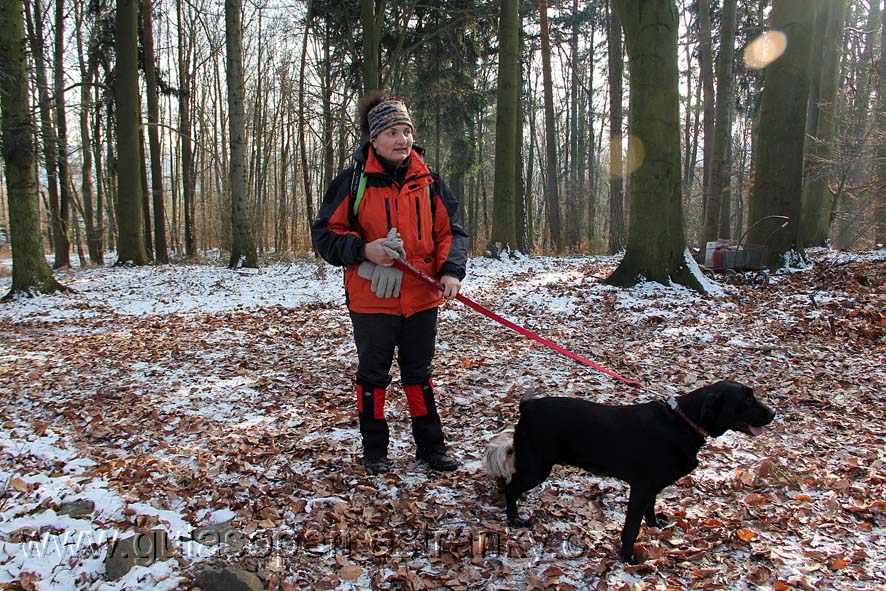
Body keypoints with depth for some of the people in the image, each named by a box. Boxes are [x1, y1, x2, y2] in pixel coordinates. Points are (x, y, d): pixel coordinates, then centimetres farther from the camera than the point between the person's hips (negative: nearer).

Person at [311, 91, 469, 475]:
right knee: (373, 375, 10)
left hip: (421, 297, 3)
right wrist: (364, 249, -19)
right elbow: (324, 233, -3)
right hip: (372, 298, -2)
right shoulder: (353, 181, -6)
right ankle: (374, 450, 27)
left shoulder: (428, 180, 3)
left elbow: (450, 230, 5)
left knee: (419, 374, 15)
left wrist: (451, 271, -12)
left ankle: (431, 446, 27)